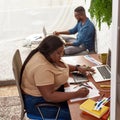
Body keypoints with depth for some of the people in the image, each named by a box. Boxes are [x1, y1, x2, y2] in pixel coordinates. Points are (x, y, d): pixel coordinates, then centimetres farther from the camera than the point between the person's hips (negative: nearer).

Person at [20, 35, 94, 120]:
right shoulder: (41, 68, -32)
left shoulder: (48, 56, -5)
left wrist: (77, 68, 0)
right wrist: (77, 94, -33)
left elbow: (60, 66, 15)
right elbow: (49, 97, -34)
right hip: (39, 101, -9)